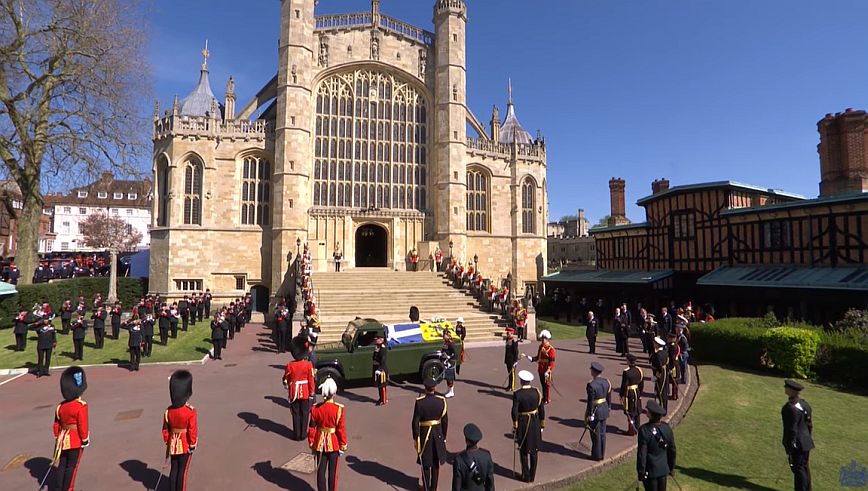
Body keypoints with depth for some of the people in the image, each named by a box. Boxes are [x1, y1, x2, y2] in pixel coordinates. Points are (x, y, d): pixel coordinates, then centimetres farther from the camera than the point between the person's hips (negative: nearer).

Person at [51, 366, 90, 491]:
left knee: (60, 466, 15)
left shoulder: (60, 406, 2)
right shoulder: (81, 406, -19)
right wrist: (85, 440, -6)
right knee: (71, 467, 6)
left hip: (63, 440, 6)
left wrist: (57, 439, 21)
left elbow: (56, 425, 9)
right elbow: (82, 425, -18)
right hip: (76, 442, -6)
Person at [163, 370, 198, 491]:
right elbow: (192, 430, -18)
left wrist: (167, 442, 15)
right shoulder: (191, 412, -22)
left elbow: (165, 429, 2)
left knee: (174, 469, 16)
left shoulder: (168, 411, -8)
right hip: (185, 446, -4)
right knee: (183, 471, 8)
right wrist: (193, 444, -5)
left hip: (173, 445, 4)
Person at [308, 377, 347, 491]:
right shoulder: (339, 409, -17)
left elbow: (312, 429, -3)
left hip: (320, 444, 2)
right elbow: (341, 429, -11)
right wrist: (343, 446, 1)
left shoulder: (315, 408, -10)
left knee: (321, 470, 13)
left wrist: (311, 444, 10)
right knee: (333, 471, 12)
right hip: (334, 444, -2)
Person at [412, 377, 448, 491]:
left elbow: (415, 422, -15)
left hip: (424, 434, -2)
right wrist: (444, 437, 8)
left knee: (425, 463, 16)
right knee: (436, 463, 18)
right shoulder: (441, 401, -12)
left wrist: (415, 439, -4)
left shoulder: (419, 402, -19)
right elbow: (445, 421, -5)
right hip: (438, 434, 2)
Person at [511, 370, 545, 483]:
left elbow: (514, 412, -17)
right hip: (535, 423, 3)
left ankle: (526, 476, 22)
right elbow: (541, 410, 0)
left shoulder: (517, 394, -16)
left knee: (524, 451, 13)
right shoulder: (537, 392, -6)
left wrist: (515, 427, -7)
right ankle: (532, 476, 26)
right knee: (534, 450, 16)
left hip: (522, 424, -3)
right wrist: (542, 425, 10)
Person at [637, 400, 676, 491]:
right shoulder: (667, 428, -8)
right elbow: (672, 450, 4)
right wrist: (672, 467, 18)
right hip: (663, 469, 5)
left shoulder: (644, 430, -24)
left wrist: (641, 472, -8)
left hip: (650, 471, -5)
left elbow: (642, 453, -19)